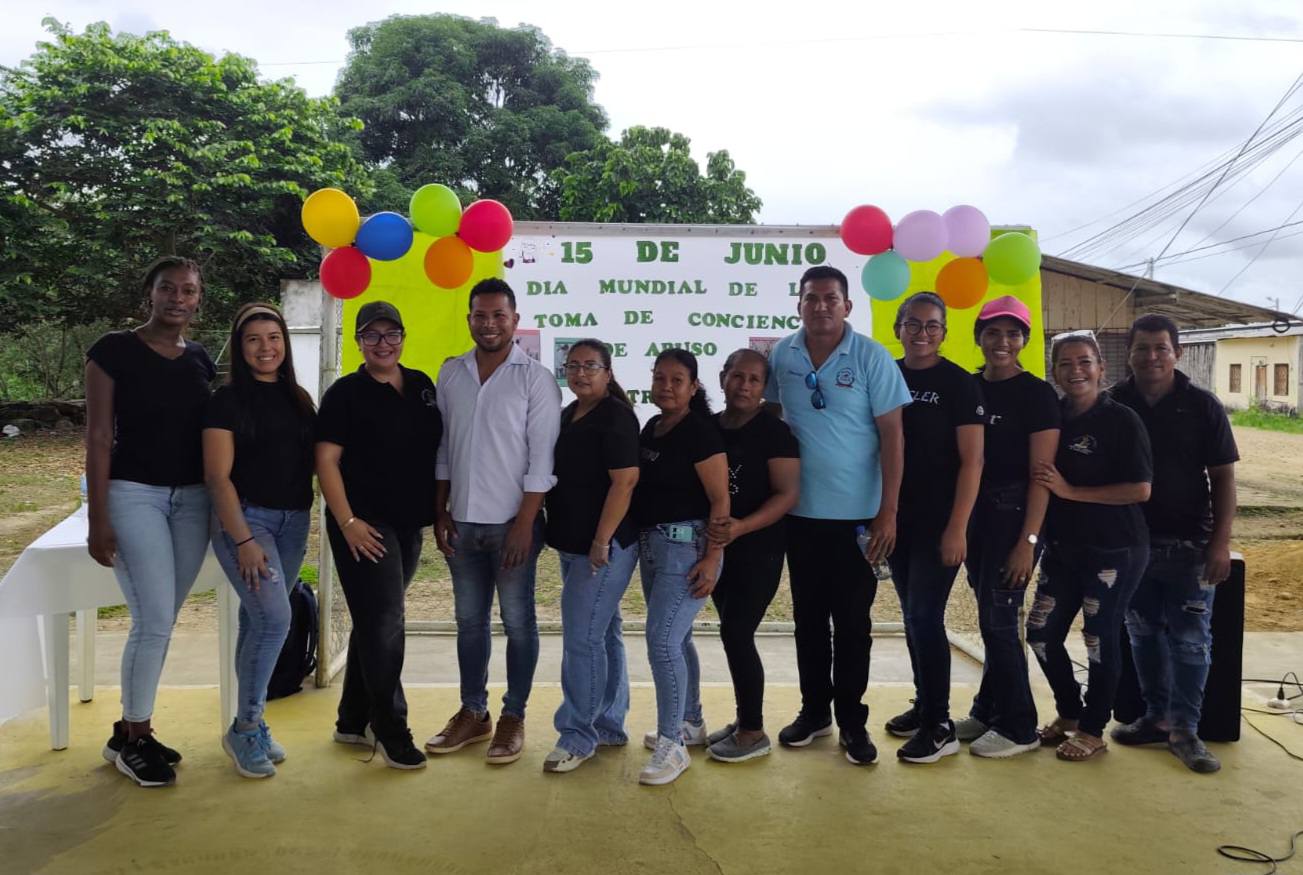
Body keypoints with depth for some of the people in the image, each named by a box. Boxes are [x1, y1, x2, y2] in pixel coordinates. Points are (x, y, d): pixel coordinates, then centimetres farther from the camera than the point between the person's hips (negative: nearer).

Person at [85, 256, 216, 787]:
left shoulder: (201, 361, 9)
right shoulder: (114, 351, -6)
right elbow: (99, 437, -8)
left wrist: (220, 505, 10)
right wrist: (97, 519, -11)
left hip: (192, 499, 5)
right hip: (134, 495, -5)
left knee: (158, 622, 10)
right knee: (154, 621, -8)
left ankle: (129, 730, 25)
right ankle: (133, 741, 10)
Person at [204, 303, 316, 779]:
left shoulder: (298, 398, 10)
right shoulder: (228, 400, -6)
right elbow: (218, 476, -10)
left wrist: (305, 523, 7)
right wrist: (244, 540, -17)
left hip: (293, 521, 5)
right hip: (245, 519, -5)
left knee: (258, 620, 11)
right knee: (275, 618, -15)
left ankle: (252, 723, 22)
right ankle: (244, 730, 1)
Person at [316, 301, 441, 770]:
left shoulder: (422, 387, 10)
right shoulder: (345, 393, -5)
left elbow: (438, 450, 17)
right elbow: (326, 460, -9)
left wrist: (441, 511, 11)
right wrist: (347, 522, -17)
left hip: (409, 524, 6)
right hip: (365, 524, -6)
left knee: (376, 622, 14)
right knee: (384, 622, -7)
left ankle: (352, 721, 27)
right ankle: (390, 729, 6)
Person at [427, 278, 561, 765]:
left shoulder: (535, 378, -6)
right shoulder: (450, 374, 7)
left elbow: (542, 457, -9)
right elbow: (441, 447, 11)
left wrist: (524, 523, -13)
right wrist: (441, 513, 6)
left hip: (512, 522, -4)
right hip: (463, 521, 5)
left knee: (517, 621, 5)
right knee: (469, 620, 13)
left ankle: (514, 717, 18)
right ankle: (472, 713, 26)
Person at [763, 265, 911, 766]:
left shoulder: (872, 357, -8)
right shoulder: (781, 355, 1)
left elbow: (892, 436, -7)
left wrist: (888, 512, -12)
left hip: (857, 514, -3)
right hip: (800, 512, 3)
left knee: (852, 621, 6)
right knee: (808, 617, 13)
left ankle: (852, 720, 20)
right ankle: (814, 709, 28)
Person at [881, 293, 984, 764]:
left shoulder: (958, 383, -7)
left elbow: (972, 460, -10)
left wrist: (957, 527, -16)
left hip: (939, 522, -5)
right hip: (898, 519, 5)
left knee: (926, 617, -5)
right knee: (912, 616, 13)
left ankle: (939, 726, 6)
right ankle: (924, 705, 27)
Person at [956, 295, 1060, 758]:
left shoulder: (1037, 394, -7)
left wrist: (1028, 540, -16)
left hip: (1014, 512, -5)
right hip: (974, 511, 5)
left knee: (999, 619, -3)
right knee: (989, 617, 13)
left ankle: (1018, 728, 11)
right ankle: (987, 711, 25)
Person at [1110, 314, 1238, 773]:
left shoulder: (1202, 406, -4)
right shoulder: (1113, 404, 1)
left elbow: (1223, 477, -3)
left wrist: (1221, 541, -9)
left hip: (1188, 544, -2)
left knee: (1190, 639, 1)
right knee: (1144, 633, 11)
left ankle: (1184, 729, 10)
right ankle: (1157, 716, 23)